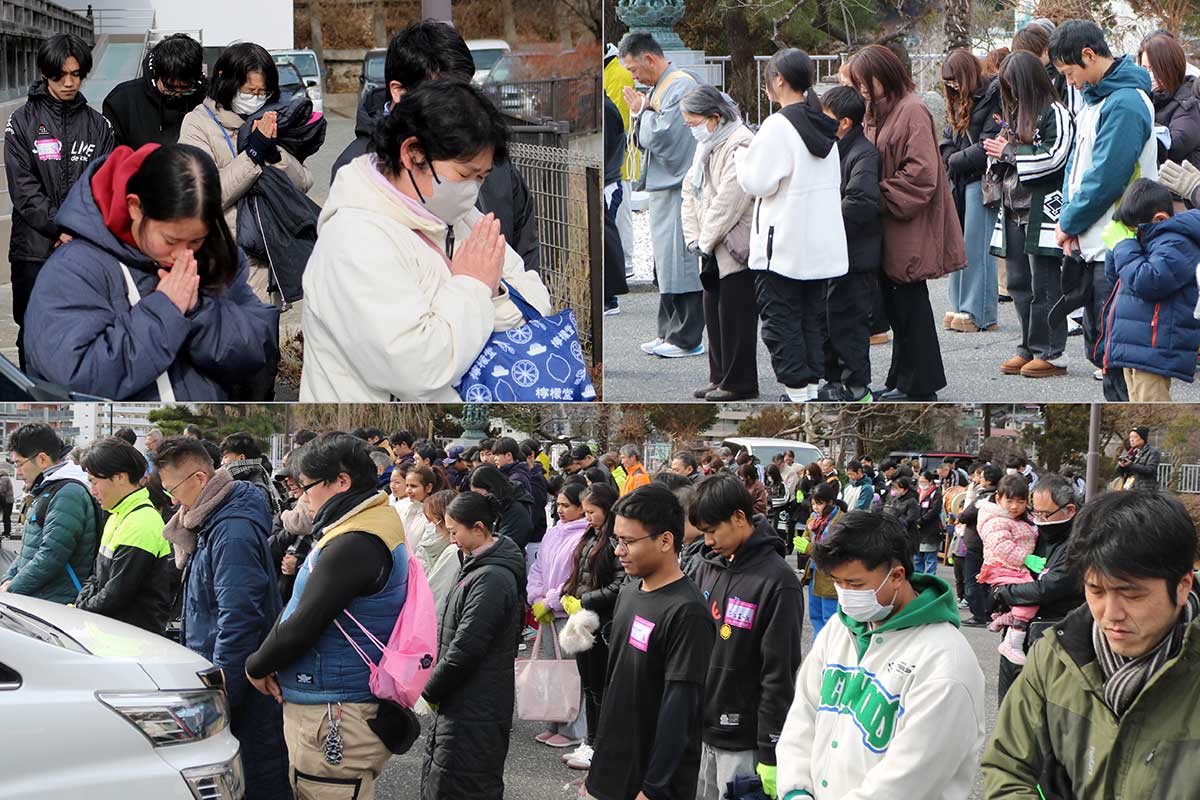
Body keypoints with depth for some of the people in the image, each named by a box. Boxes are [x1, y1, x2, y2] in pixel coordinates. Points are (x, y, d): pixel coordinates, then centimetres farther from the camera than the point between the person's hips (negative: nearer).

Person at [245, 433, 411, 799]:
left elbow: (302, 626, -19)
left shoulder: (354, 545, -20)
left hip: (335, 722, -10)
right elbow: (296, 610, 16)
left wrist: (257, 666, -2)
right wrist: (271, 663, 2)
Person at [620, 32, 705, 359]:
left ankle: (687, 338, -3)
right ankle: (669, 333, 19)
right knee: (665, 263, 13)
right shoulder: (659, 87, 16)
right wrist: (639, 115, 2)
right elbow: (645, 140, 20)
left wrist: (641, 111, -7)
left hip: (678, 188, -10)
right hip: (663, 186, 10)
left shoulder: (681, 86, -14)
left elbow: (663, 136, -21)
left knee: (678, 261, -7)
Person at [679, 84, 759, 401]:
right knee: (713, 312, 11)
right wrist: (694, 238, 4)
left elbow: (728, 201, -20)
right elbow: (691, 190, 15)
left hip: (736, 248, -9)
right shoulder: (706, 145, 16)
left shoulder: (739, 145, -16)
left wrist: (706, 241, -14)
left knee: (734, 315, -4)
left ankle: (740, 383, 2)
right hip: (713, 250, 9)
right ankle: (720, 377, 19)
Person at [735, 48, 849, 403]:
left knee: (781, 321, 0)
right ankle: (813, 385, 16)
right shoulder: (824, 127, 8)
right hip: (821, 246, 7)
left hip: (782, 248, -7)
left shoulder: (778, 126, -17)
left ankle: (797, 393, -1)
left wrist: (742, 156, 1)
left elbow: (757, 182, -18)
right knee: (813, 318, 14)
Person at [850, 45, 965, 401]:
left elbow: (921, 172, -20)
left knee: (909, 304, -3)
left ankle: (919, 386, 4)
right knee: (896, 305, 12)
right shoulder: (877, 112, 14)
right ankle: (901, 381, 20)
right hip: (887, 230, 9)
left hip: (908, 227, -9)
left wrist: (882, 196, -16)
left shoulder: (912, 111, -14)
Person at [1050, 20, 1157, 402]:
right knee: (1098, 341, 15)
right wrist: (1069, 219, 1)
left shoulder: (1126, 104, -18)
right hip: (1095, 245, 10)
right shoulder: (1096, 99, 13)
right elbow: (1078, 162, 16)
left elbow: (1106, 179, -21)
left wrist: (1069, 223, -9)